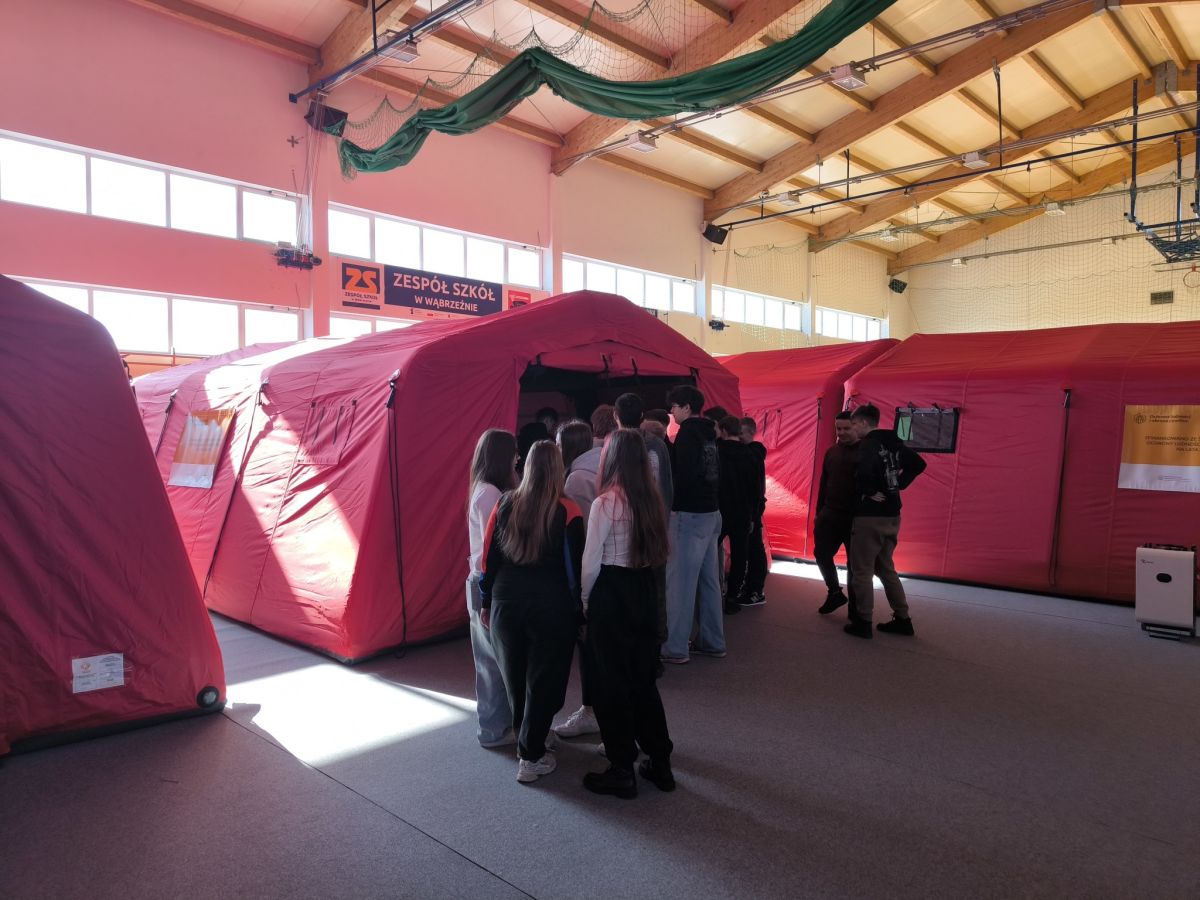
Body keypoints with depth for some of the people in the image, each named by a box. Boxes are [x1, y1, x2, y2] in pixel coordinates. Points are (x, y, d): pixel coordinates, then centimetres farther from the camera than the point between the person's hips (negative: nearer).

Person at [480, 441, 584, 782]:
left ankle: (527, 740, 38)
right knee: (543, 681, 7)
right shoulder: (567, 512, -11)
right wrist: (578, 610, 1)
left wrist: (487, 601, 14)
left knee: (515, 677, 19)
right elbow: (574, 566, -8)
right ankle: (531, 757, 12)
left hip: (507, 601, 4)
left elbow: (489, 558, 4)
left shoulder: (505, 505, 0)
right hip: (552, 605, -4)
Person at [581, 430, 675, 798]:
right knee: (642, 678, 18)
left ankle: (622, 771, 17)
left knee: (612, 683, 7)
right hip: (644, 593, 6)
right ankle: (659, 761, 26)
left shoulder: (606, 503, -16)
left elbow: (591, 561, -11)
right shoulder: (651, 500, 2)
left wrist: (585, 599, 2)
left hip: (611, 595, -6)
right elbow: (656, 550, 6)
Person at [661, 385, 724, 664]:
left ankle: (675, 647, 1)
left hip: (689, 514, -9)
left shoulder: (688, 433, -11)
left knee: (680, 581, -4)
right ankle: (712, 641, 21)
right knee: (708, 580, 13)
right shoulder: (709, 433, 14)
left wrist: (672, 506, -9)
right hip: (710, 513, 9)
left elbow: (683, 475, -18)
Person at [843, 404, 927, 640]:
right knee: (886, 568, 18)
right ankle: (902, 619, 22)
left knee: (862, 570, 1)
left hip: (870, 515, -8)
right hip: (892, 514, 8)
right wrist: (897, 485, 10)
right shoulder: (893, 442, 10)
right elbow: (918, 464, 16)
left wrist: (869, 492, -17)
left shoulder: (868, 444, -15)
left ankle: (863, 622, 6)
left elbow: (865, 469, -34)